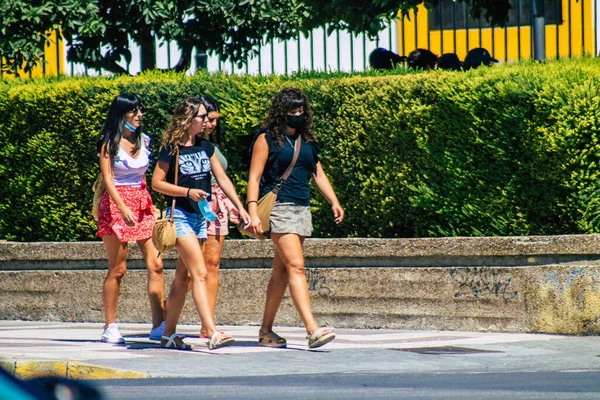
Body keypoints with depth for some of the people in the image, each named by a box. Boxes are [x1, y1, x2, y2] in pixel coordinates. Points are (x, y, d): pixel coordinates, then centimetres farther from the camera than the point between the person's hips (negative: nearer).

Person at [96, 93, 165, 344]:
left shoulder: (143, 141, 11)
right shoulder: (110, 143, -3)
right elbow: (108, 179, -11)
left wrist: (153, 205, 11)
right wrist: (123, 208, -23)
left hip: (143, 203, 5)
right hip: (116, 203, -5)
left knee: (155, 264, -7)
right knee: (118, 269, -3)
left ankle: (159, 325, -7)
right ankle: (110, 327, 6)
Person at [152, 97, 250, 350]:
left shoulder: (206, 147, 10)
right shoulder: (171, 149, -9)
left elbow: (222, 179, 12)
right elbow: (157, 182, -8)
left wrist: (240, 208, 7)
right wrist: (188, 192, -18)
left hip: (200, 216, 7)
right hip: (180, 215, -7)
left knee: (183, 277, 10)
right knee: (200, 273, -16)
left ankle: (169, 334, 16)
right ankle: (212, 333, -23)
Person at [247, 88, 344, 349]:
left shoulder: (306, 141, 16)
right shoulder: (267, 139, -3)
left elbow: (318, 173, 21)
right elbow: (254, 178, -7)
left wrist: (334, 202, 8)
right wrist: (253, 212, -17)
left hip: (302, 209, 7)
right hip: (278, 208, -7)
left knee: (281, 273, 9)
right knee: (296, 266, -17)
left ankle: (266, 331, 17)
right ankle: (312, 330, -25)